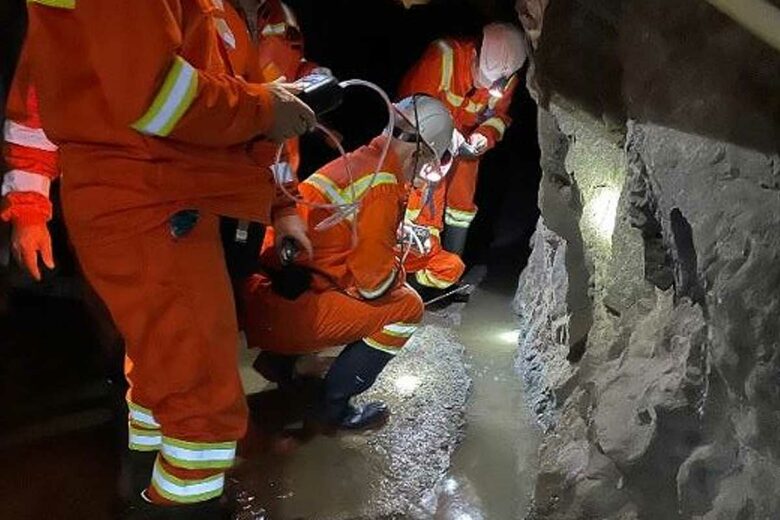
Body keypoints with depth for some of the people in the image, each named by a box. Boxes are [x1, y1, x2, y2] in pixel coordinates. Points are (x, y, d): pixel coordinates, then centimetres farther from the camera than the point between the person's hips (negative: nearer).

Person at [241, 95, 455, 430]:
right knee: (407, 308, -2)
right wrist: (399, 273, 8)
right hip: (286, 312, -9)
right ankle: (335, 406, 4)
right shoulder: (381, 185, -15)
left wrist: (391, 265, 21)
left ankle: (279, 360, 27)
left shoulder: (354, 162, 12)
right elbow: (375, 280, -12)